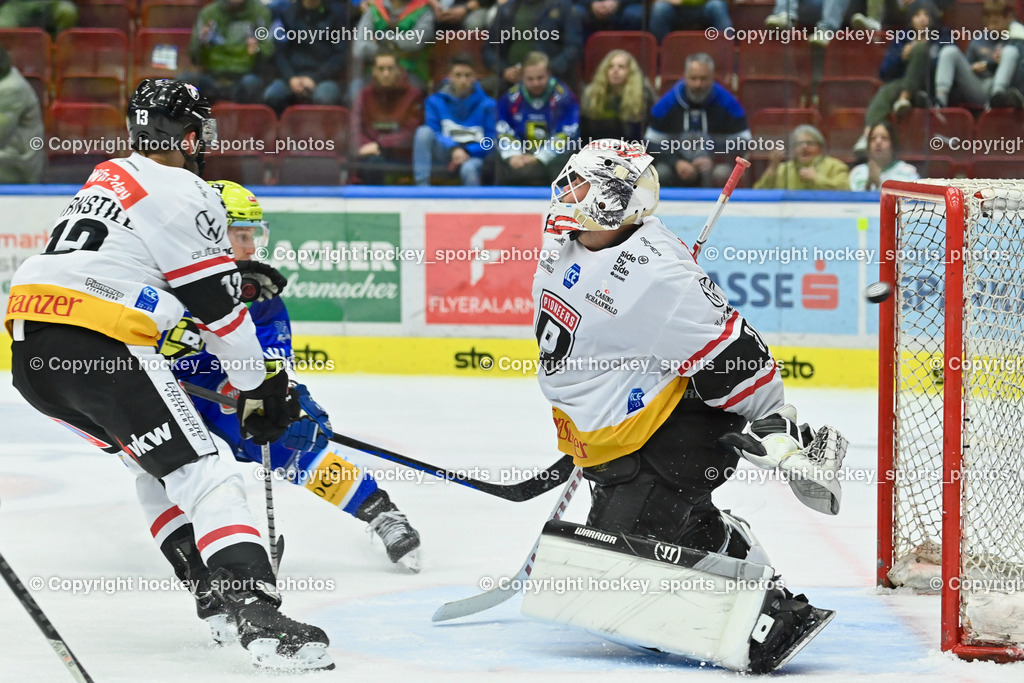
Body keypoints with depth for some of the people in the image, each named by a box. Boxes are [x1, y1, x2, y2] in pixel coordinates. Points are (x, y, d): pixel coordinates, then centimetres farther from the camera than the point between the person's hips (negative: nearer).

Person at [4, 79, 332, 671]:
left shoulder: (109, 178, 25)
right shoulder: (186, 195, -2)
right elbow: (219, 309, -2)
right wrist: (261, 387, 9)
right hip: (98, 350, -9)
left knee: (159, 463, 24)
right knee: (201, 476, -12)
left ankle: (215, 595, 19)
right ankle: (256, 609, -27)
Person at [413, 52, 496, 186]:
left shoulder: (486, 105, -1)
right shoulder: (436, 101, 2)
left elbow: (491, 140, 0)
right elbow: (434, 133, 1)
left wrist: (466, 152, -13)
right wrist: (453, 148, -17)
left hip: (473, 156, -2)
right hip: (445, 151, 3)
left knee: (468, 169, -40)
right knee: (424, 131, -27)